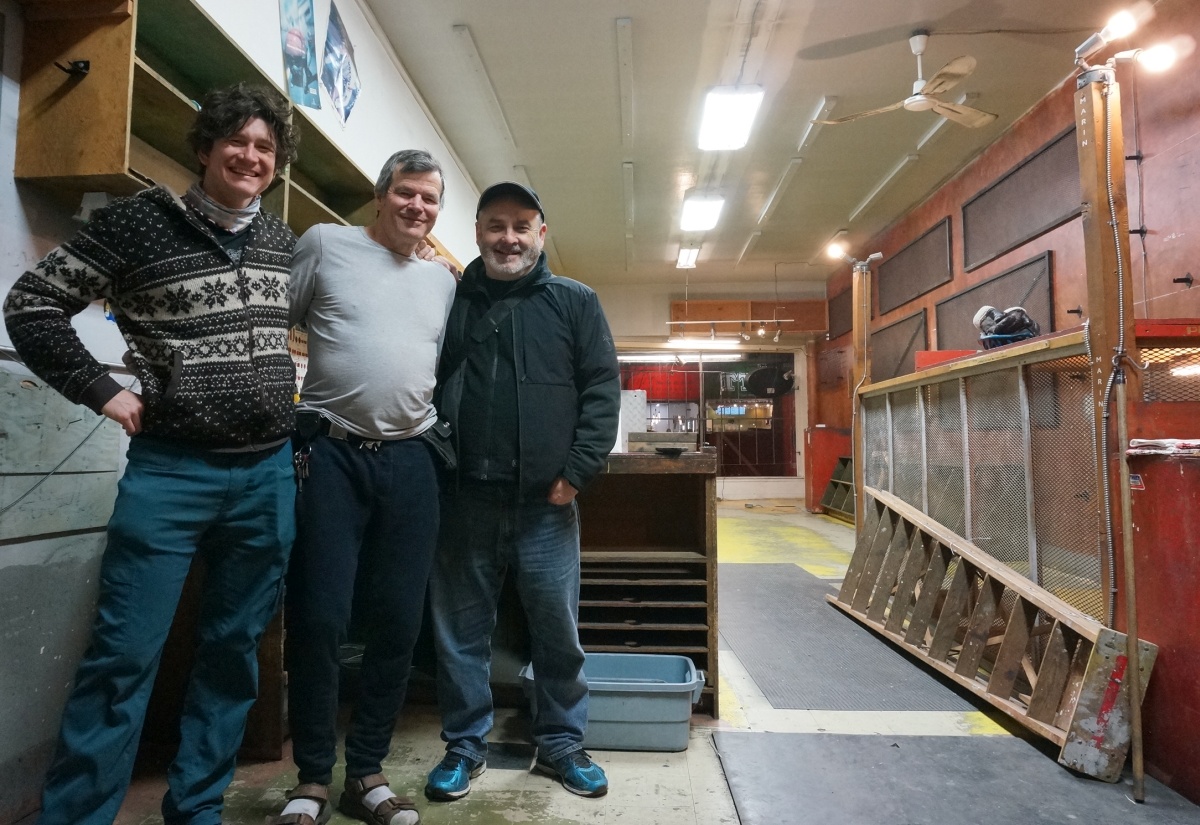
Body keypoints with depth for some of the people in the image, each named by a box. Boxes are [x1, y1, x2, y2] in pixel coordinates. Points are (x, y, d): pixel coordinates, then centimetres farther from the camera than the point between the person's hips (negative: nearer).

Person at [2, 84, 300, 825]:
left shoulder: (286, 242, 10)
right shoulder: (141, 220, -1)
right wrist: (102, 391, -5)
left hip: (271, 474, 4)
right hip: (170, 471, -3)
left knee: (234, 652, 10)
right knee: (124, 655, -2)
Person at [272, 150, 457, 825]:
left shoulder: (444, 281, 15)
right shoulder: (325, 244, 5)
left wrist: (437, 435, 12)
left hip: (410, 463, 4)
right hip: (330, 456, -3)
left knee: (399, 622, 5)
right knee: (320, 618, -2)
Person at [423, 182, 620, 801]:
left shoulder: (575, 302, 6)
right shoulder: (449, 301, 10)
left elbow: (602, 388, 0)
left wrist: (577, 470, -10)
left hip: (545, 501, -1)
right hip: (464, 497, 2)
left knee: (558, 629, 9)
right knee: (460, 630, 11)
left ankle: (561, 744, 28)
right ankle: (465, 745, 29)